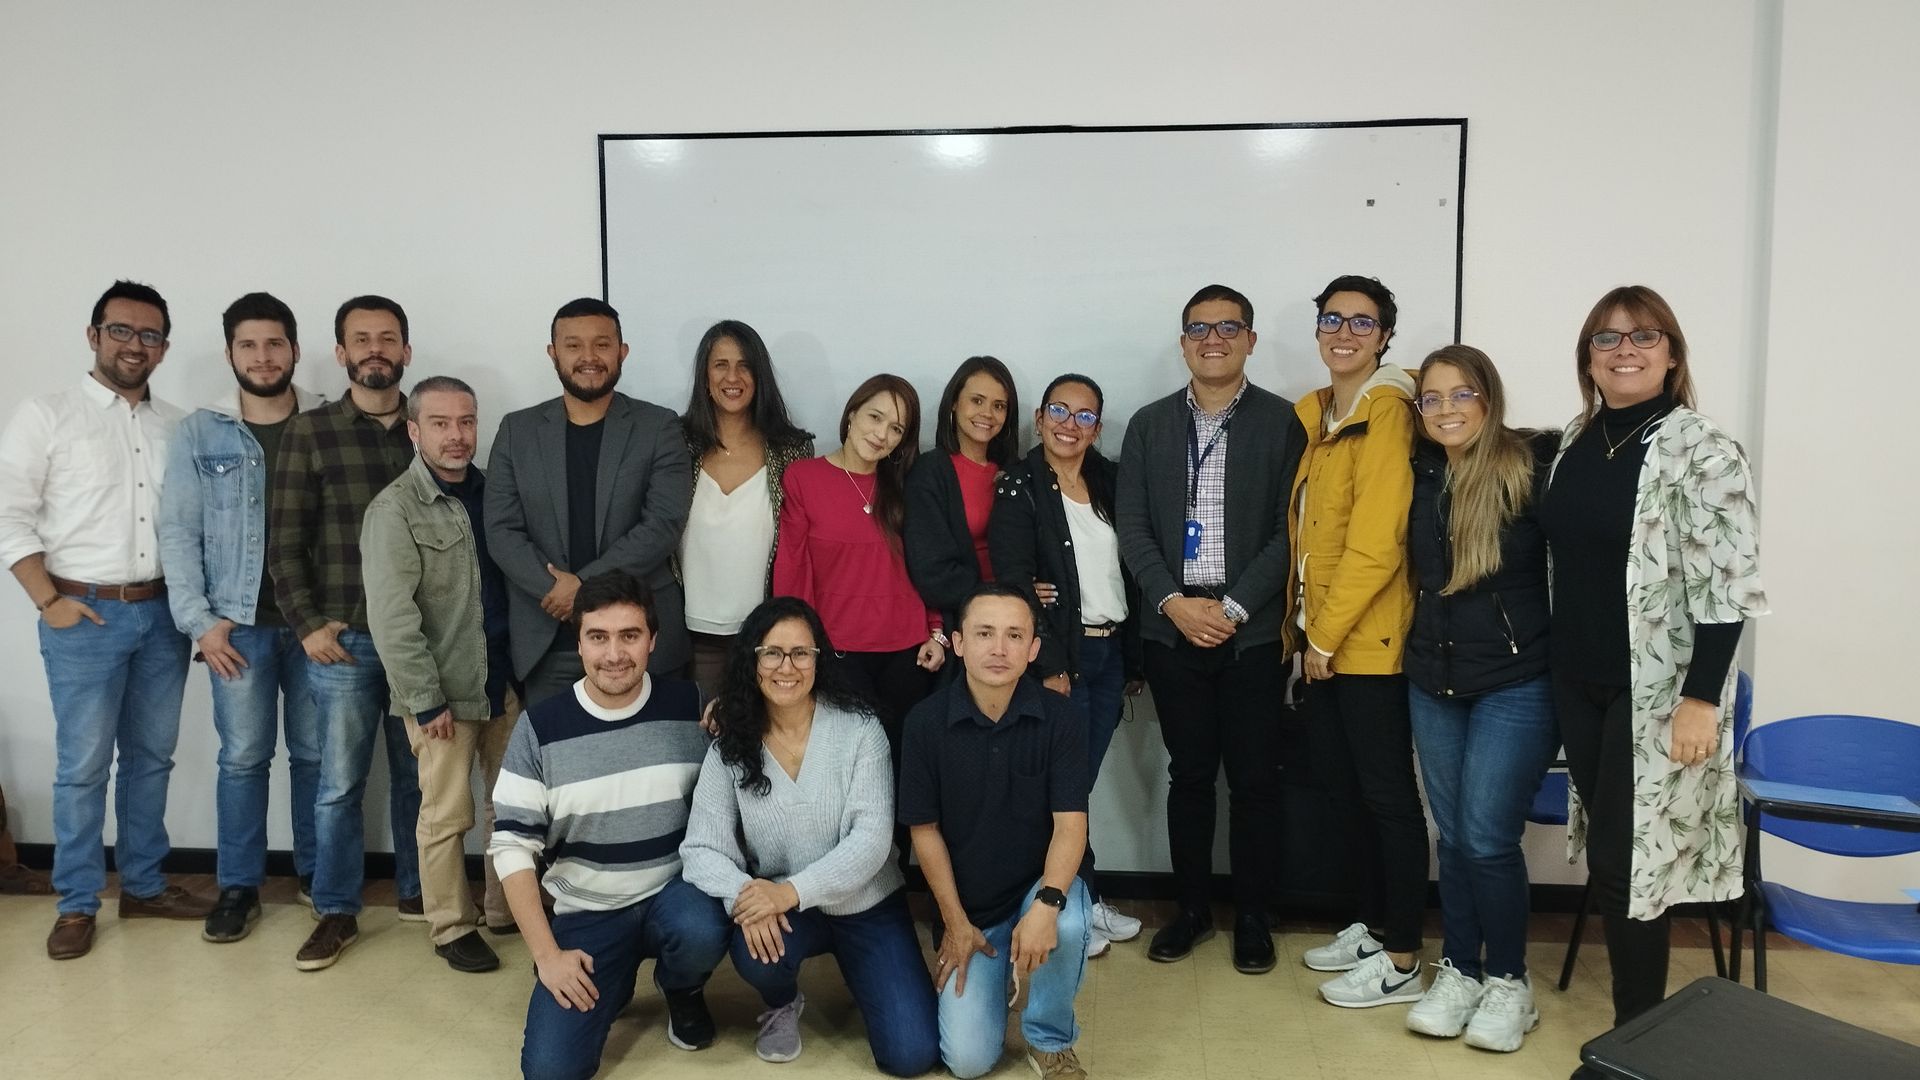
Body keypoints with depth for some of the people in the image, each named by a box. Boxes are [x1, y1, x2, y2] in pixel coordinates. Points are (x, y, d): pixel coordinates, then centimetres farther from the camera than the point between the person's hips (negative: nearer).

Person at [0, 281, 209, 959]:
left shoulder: (176, 427, 9)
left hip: (162, 614, 4)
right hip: (84, 616, -4)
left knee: (151, 758, 12)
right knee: (83, 765, 2)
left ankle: (144, 886, 25)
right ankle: (77, 904, 15)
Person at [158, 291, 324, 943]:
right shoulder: (199, 435, 4)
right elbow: (178, 533, 2)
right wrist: (199, 621, -6)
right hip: (238, 622, 0)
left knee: (316, 754, 10)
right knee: (243, 757, 6)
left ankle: (316, 871, 26)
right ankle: (238, 886, 19)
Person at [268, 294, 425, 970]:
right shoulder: (309, 432, 1)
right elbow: (285, 540, 0)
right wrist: (308, 623, -7)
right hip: (344, 637, -2)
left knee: (416, 774, 12)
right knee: (340, 781, 5)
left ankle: (416, 890, 28)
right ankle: (337, 912, 19)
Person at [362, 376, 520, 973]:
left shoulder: (491, 492, 7)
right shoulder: (394, 510, -10)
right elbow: (391, 617, -15)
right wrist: (426, 701, -15)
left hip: (506, 682, 5)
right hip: (444, 692, -5)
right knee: (447, 816, 4)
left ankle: (509, 908, 30)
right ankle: (452, 927, 21)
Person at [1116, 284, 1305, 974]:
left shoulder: (1283, 422, 1)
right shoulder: (1149, 425, 8)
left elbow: (1291, 529, -4)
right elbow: (1131, 526, 3)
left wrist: (1235, 607, -12)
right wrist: (1174, 602, -9)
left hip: (1254, 631, -2)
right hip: (1173, 628, 2)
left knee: (1253, 777, 5)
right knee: (1189, 774, 10)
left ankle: (1252, 915, 20)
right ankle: (1192, 908, 24)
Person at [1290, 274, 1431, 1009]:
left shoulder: (1386, 412, -12)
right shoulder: (1310, 414, 12)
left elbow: (1377, 541, -19)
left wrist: (1328, 633, -14)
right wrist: (1308, 630, 9)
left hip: (1368, 640, -8)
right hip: (1320, 639, 8)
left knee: (1386, 793, 1)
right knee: (1341, 788, 16)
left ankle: (1402, 960, 13)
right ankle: (1372, 925, 31)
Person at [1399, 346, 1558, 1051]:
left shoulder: (1535, 466, -11)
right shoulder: (1420, 475, 4)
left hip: (1516, 683, -5)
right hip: (1432, 681, 5)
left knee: (1488, 837, -4)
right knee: (1452, 835, 11)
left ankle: (1510, 982, 16)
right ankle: (1458, 971, 26)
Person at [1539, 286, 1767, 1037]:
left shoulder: (1703, 452, -12)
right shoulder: (1574, 443, 8)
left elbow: (1725, 589, -16)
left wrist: (1701, 699, -20)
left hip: (1657, 690, -6)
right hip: (1579, 682, 6)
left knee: (1627, 861, -3)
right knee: (1605, 856, 11)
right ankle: (1637, 1013, 25)